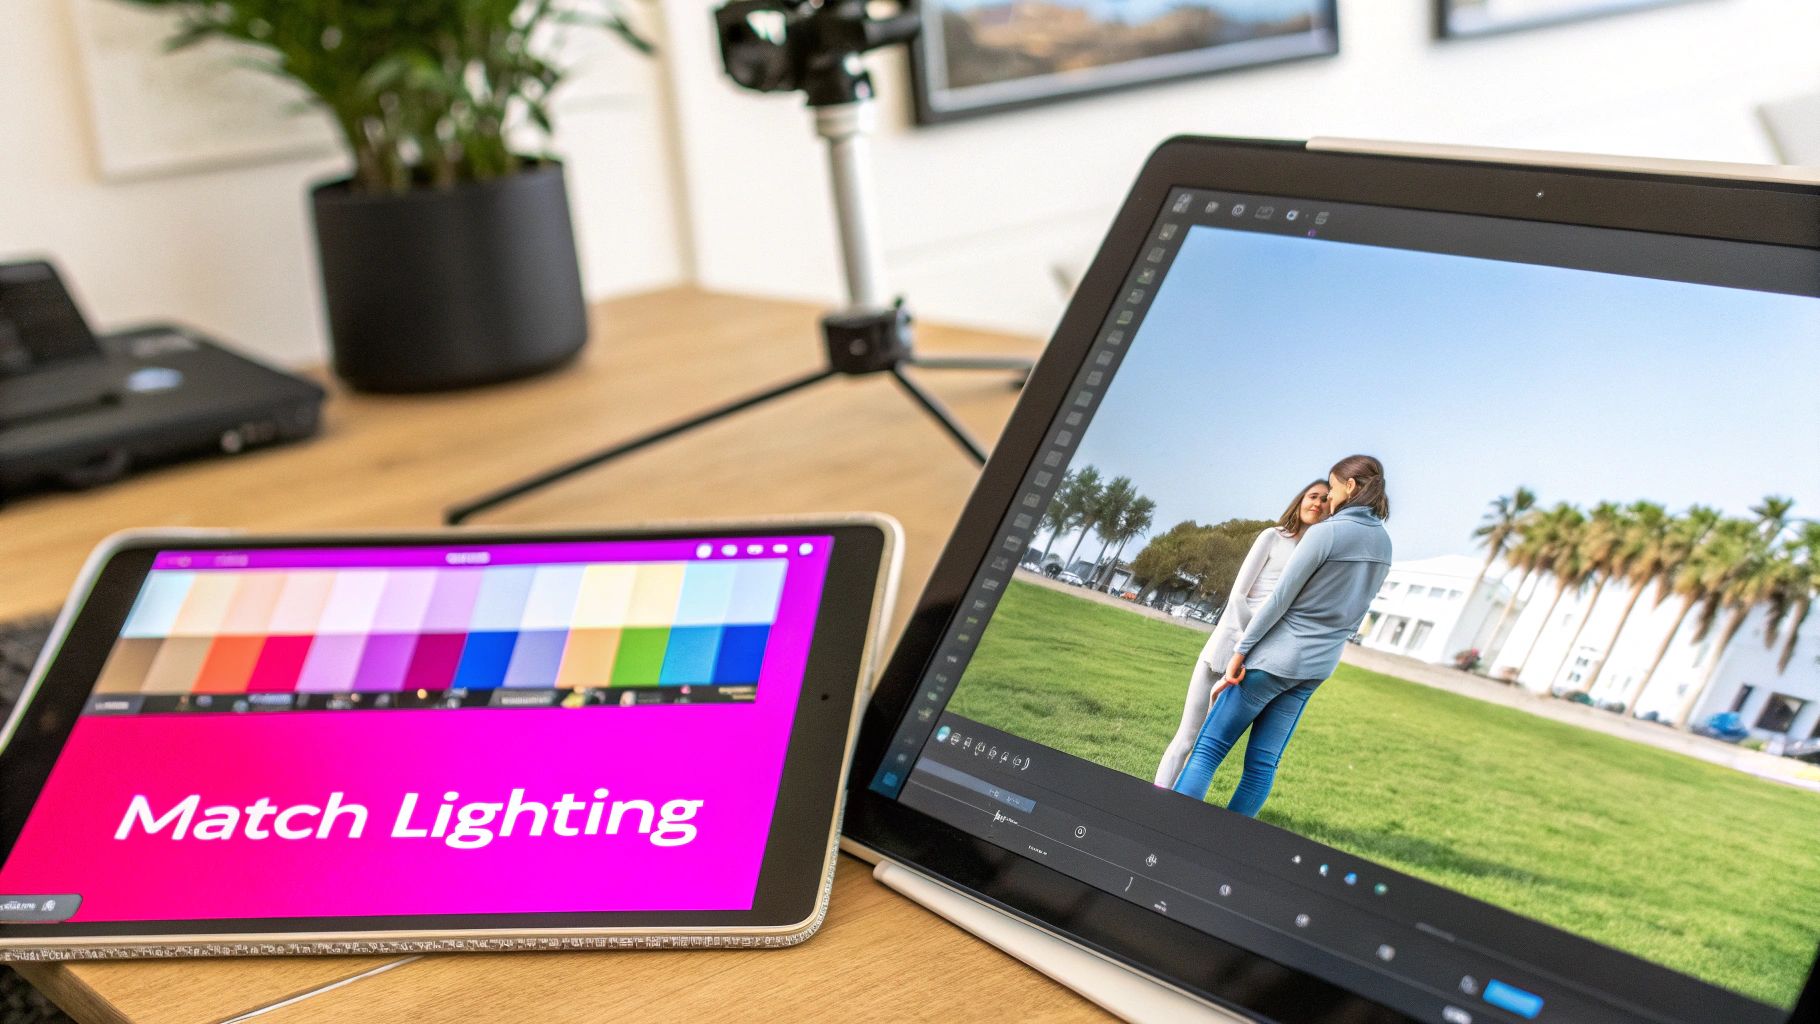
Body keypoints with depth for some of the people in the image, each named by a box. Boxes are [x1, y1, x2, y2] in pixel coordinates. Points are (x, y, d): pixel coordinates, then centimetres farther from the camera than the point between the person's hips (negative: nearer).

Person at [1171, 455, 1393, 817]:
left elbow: (1279, 600, -14)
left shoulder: (1325, 532, -15)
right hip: (1317, 666, 7)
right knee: (1263, 764, 8)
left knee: (1209, 749, -2)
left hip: (1273, 659, -7)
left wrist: (1241, 651, -11)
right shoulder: (1383, 544, 8)